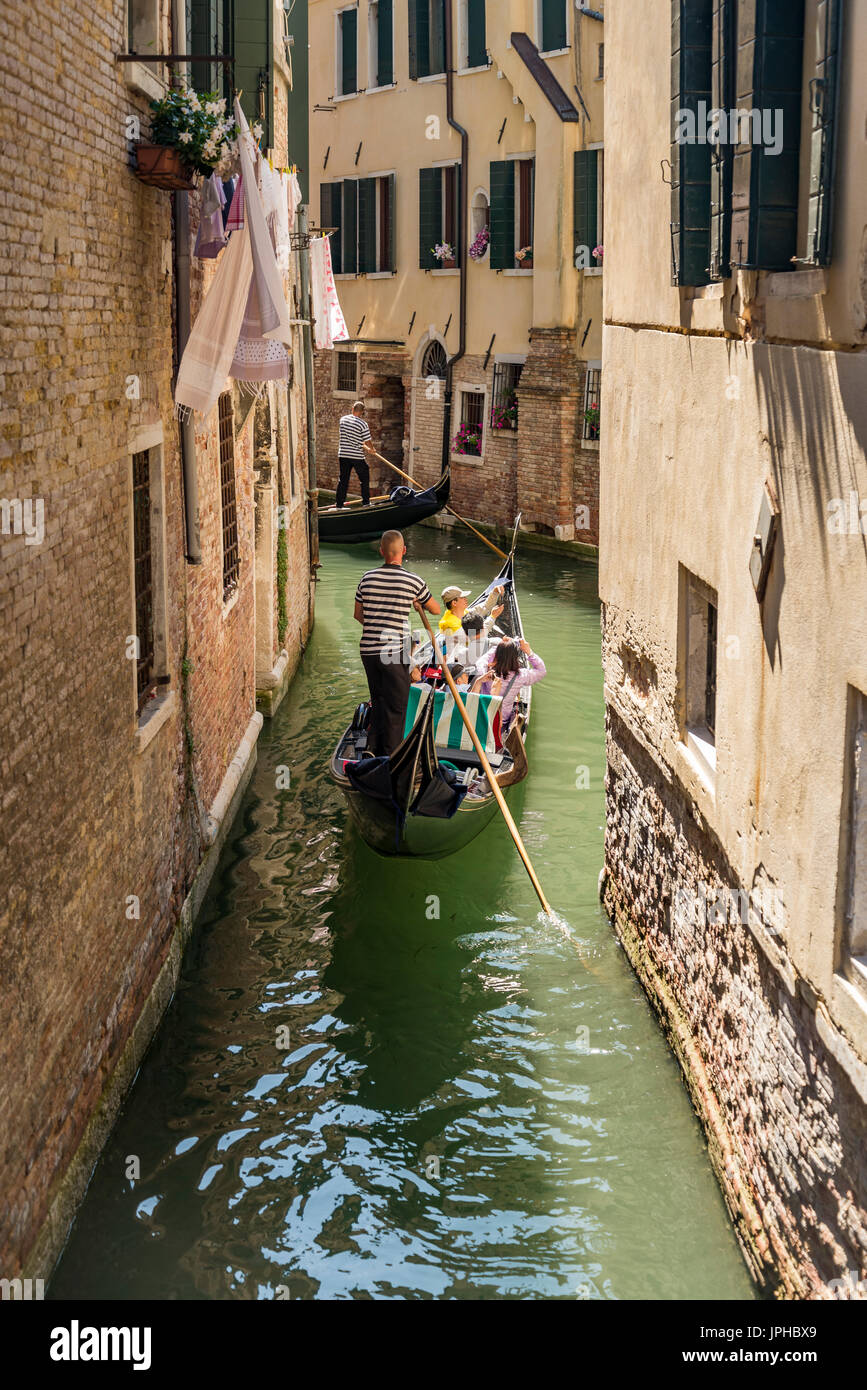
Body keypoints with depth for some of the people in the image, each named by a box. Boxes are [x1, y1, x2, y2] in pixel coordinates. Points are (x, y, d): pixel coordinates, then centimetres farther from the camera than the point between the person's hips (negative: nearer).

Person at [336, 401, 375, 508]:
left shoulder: (343, 419, 3)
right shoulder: (363, 424, -13)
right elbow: (367, 442, -9)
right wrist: (372, 450, 14)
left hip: (343, 454, 4)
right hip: (357, 456, -4)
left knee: (343, 480, 10)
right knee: (364, 479, 12)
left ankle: (339, 504, 9)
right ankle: (366, 502, 15)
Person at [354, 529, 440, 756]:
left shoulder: (367, 578, 2)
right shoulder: (413, 581, -9)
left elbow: (358, 614, 13)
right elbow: (435, 609, 6)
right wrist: (418, 605, 27)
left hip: (368, 650, 5)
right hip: (395, 652, -5)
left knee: (378, 701, 20)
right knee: (395, 705, 4)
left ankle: (376, 749, 27)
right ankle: (391, 756, 7)